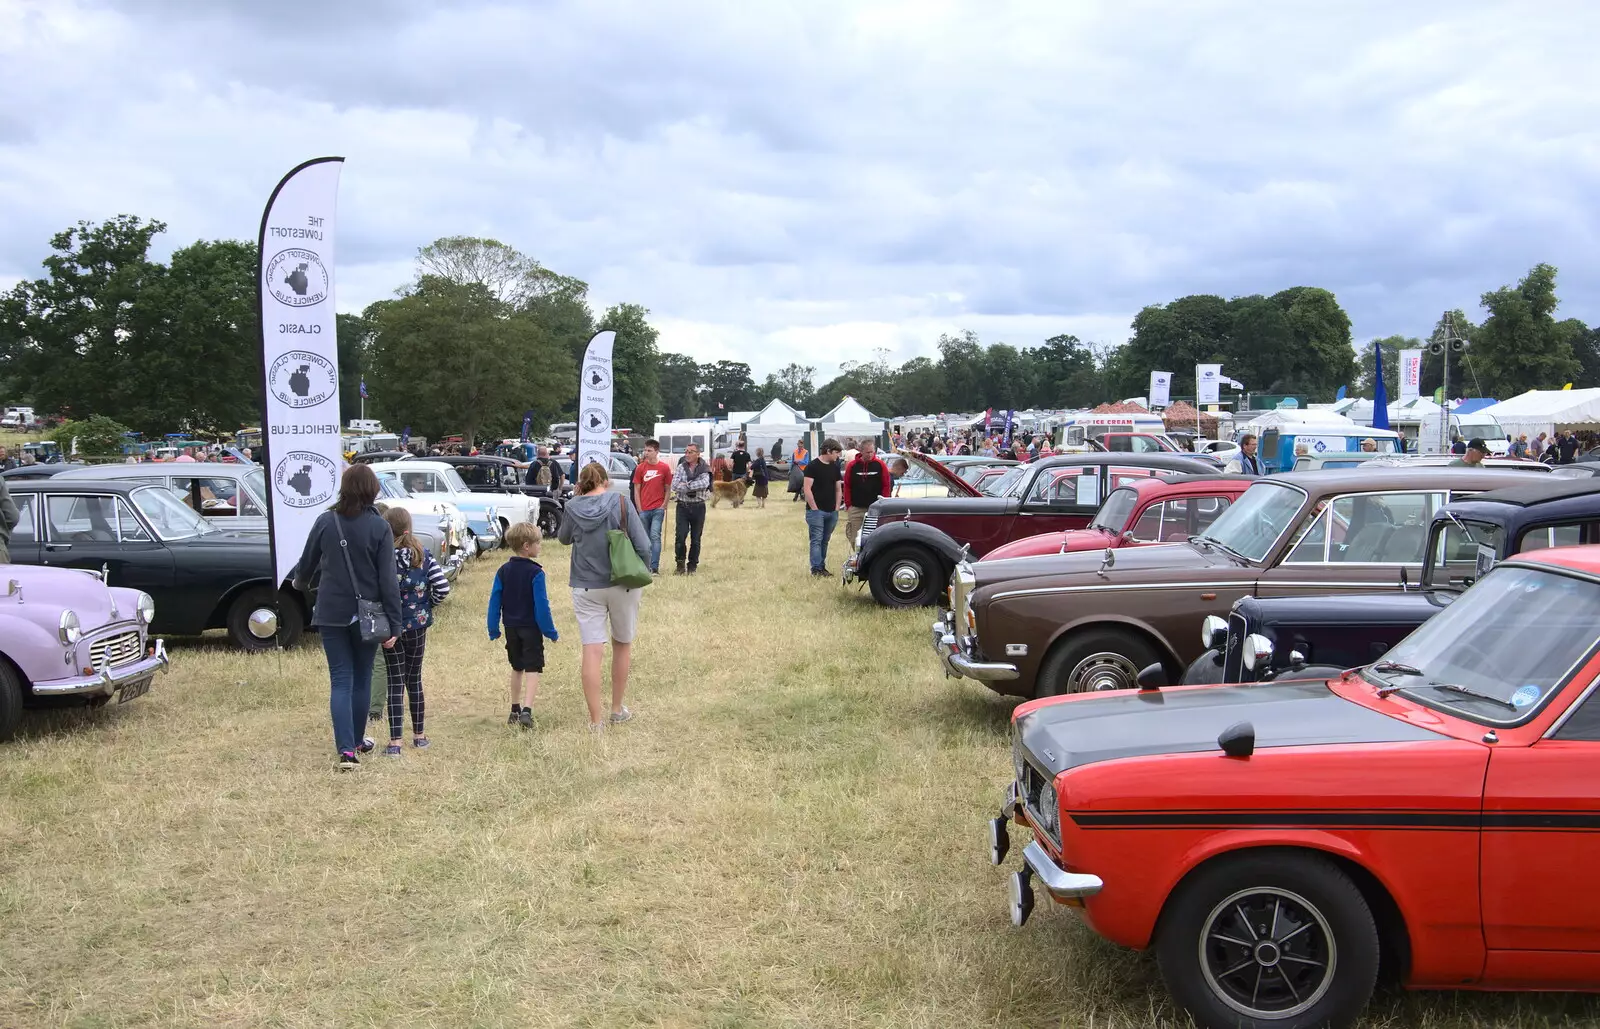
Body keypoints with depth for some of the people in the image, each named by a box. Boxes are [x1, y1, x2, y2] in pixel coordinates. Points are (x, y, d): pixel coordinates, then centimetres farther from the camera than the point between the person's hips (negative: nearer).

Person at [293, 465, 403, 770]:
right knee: (361, 679, 15)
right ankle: (357, 741, 30)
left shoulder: (325, 522, -3)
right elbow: (388, 579, -12)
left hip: (331, 613, 1)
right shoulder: (379, 527, -11)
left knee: (340, 681, 4)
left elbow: (307, 562, 11)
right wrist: (393, 624, -8)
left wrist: (301, 584, 34)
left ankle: (346, 749, -7)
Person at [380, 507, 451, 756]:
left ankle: (395, 742, -3)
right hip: (418, 626, 3)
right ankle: (419, 735, 25)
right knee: (414, 679, 16)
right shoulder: (424, 557, -3)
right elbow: (443, 587, -7)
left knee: (395, 682, 2)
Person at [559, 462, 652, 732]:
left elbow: (565, 538, 16)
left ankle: (595, 721, 0)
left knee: (592, 651, 0)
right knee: (622, 644, 18)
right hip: (623, 585, 0)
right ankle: (618, 709, 29)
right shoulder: (621, 503, -8)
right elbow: (643, 546, -10)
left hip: (586, 588, 0)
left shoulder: (572, 508, -4)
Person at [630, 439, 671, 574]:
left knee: (655, 536, -12)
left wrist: (664, 505, -4)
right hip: (643, 509, 2)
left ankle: (655, 567, -12)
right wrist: (639, 509, 0)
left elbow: (667, 489, 5)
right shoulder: (640, 468, 4)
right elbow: (636, 490, 6)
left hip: (658, 509, -2)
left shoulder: (664, 468, 0)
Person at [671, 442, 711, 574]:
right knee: (680, 537, -7)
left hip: (698, 507, 0)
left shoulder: (704, 469, 2)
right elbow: (674, 486, -8)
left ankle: (692, 567, 17)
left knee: (696, 539, 6)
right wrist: (694, 487, -13)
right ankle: (680, 565, 6)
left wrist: (686, 485, -16)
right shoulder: (681, 467, 6)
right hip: (683, 506, 0)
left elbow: (704, 484, -18)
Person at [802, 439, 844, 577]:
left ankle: (822, 567, 16)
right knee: (816, 540, -8)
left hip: (832, 512, 6)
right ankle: (816, 569, -9)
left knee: (825, 541, 10)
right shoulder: (812, 467, -8)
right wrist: (814, 509, -14)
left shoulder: (835, 467, 13)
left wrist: (837, 508, 9)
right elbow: (807, 489, -12)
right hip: (816, 511, -6)